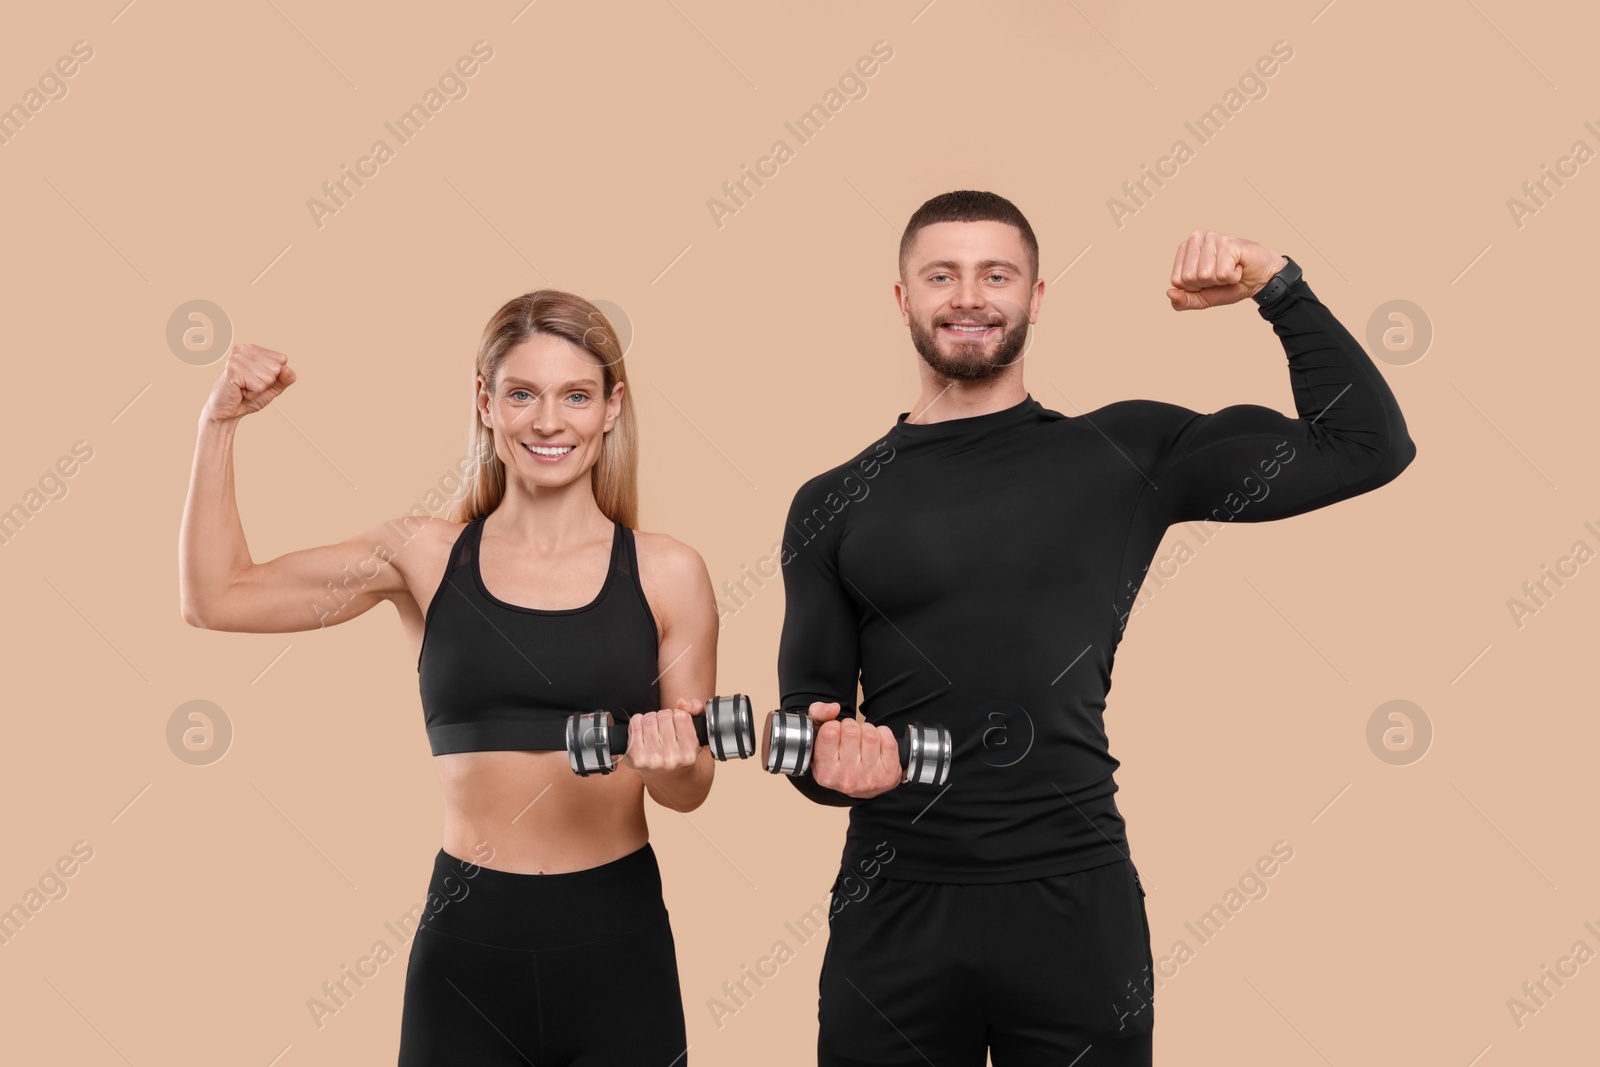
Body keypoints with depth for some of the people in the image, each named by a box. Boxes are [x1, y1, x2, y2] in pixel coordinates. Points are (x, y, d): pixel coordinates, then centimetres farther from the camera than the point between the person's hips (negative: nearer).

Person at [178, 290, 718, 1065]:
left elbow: (691, 788, 4)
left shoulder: (667, 573, -1)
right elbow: (215, 597, 1)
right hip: (467, 944, 0)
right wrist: (220, 423, 0)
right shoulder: (426, 557, 1)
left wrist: (667, 763, -18)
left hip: (618, 947, 0)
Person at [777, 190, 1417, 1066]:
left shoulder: (1129, 452, 3)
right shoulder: (833, 504, 5)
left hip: (1077, 903, 0)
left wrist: (1277, 285, -3)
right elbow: (809, 705, 7)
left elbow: (1365, 446, 3)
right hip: (896, 905, 1)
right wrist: (831, 759, -15)